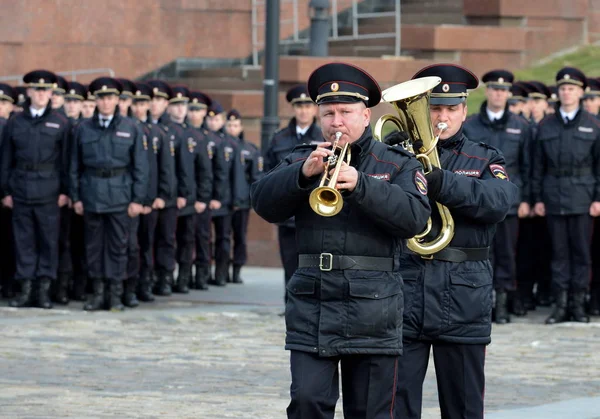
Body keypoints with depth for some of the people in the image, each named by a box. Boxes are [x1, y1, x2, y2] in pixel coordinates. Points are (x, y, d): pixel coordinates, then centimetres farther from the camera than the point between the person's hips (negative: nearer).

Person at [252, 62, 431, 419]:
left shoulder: (398, 165, 6)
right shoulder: (303, 159, 13)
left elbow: (414, 217, -12)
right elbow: (265, 204, -2)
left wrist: (360, 185, -24)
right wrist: (303, 173, -19)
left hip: (372, 309, -1)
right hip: (311, 306, 1)